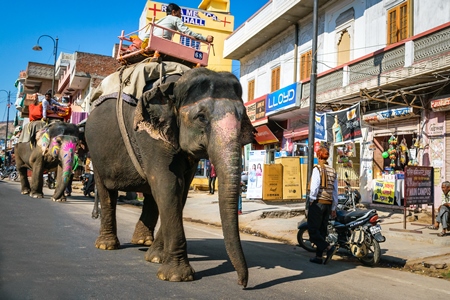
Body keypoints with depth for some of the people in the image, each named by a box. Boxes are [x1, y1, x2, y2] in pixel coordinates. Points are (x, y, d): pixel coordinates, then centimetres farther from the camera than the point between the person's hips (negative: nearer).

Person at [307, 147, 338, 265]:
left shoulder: (317, 169, -8)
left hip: (318, 202, -7)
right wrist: (334, 208, 16)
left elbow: (314, 187, -16)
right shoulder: (333, 171, 11)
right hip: (328, 204, 7)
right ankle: (318, 256, 14)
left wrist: (311, 201, -5)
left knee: (313, 230, -3)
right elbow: (335, 191, 12)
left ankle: (329, 247, -18)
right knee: (322, 230, 11)